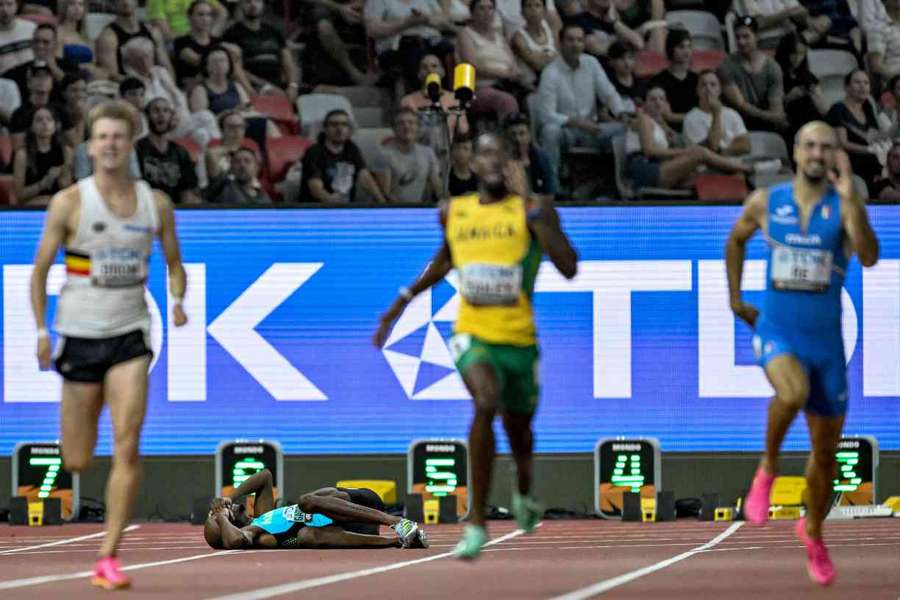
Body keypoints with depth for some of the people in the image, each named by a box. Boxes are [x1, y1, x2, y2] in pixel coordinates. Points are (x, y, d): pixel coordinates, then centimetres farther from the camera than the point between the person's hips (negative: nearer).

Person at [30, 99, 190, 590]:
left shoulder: (156, 204, 3)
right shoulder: (69, 203, -4)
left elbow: (174, 263, 15)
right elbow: (40, 269, 1)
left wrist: (177, 301, -6)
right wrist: (41, 331, -8)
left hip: (130, 334, 1)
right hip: (80, 336, -1)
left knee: (127, 449, -14)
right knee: (77, 462, 2)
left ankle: (108, 558, -10)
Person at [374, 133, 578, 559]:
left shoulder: (533, 209, -5)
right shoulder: (454, 212, 6)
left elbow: (569, 268, -18)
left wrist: (531, 208, -21)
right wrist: (404, 299, 23)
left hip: (519, 339, 0)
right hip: (473, 334, 0)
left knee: (518, 425, 17)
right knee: (486, 401, -28)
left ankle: (524, 495, 55)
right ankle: (476, 523, -26)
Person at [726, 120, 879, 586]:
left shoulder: (844, 206, -7)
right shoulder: (765, 202, -2)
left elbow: (869, 257, -26)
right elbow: (736, 239, 19)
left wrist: (849, 197, -32)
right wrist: (735, 298, 15)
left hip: (825, 339, 1)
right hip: (777, 332, -1)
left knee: (826, 451, 11)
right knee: (794, 392, -36)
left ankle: (813, 533, 36)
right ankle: (767, 469, -9)